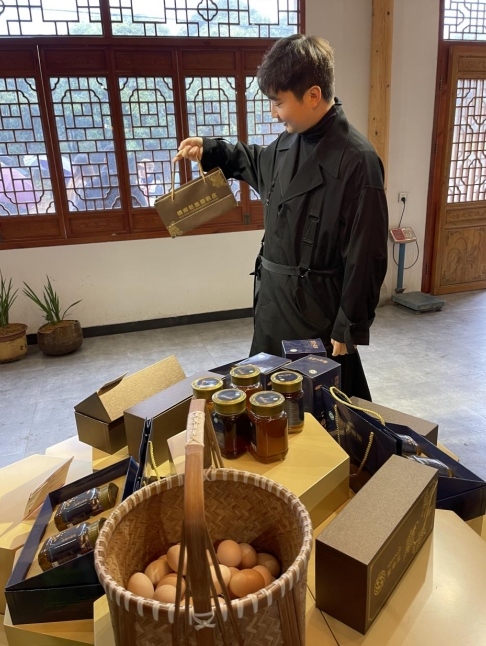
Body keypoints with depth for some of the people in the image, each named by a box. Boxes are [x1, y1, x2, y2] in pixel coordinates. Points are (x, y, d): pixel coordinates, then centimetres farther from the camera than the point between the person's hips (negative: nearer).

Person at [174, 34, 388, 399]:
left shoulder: (357, 160, -21)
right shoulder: (291, 141, 3)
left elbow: (365, 255, -19)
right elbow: (260, 165, 27)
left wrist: (349, 328, -15)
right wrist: (212, 151, 12)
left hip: (317, 304, -8)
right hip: (274, 294, 8)